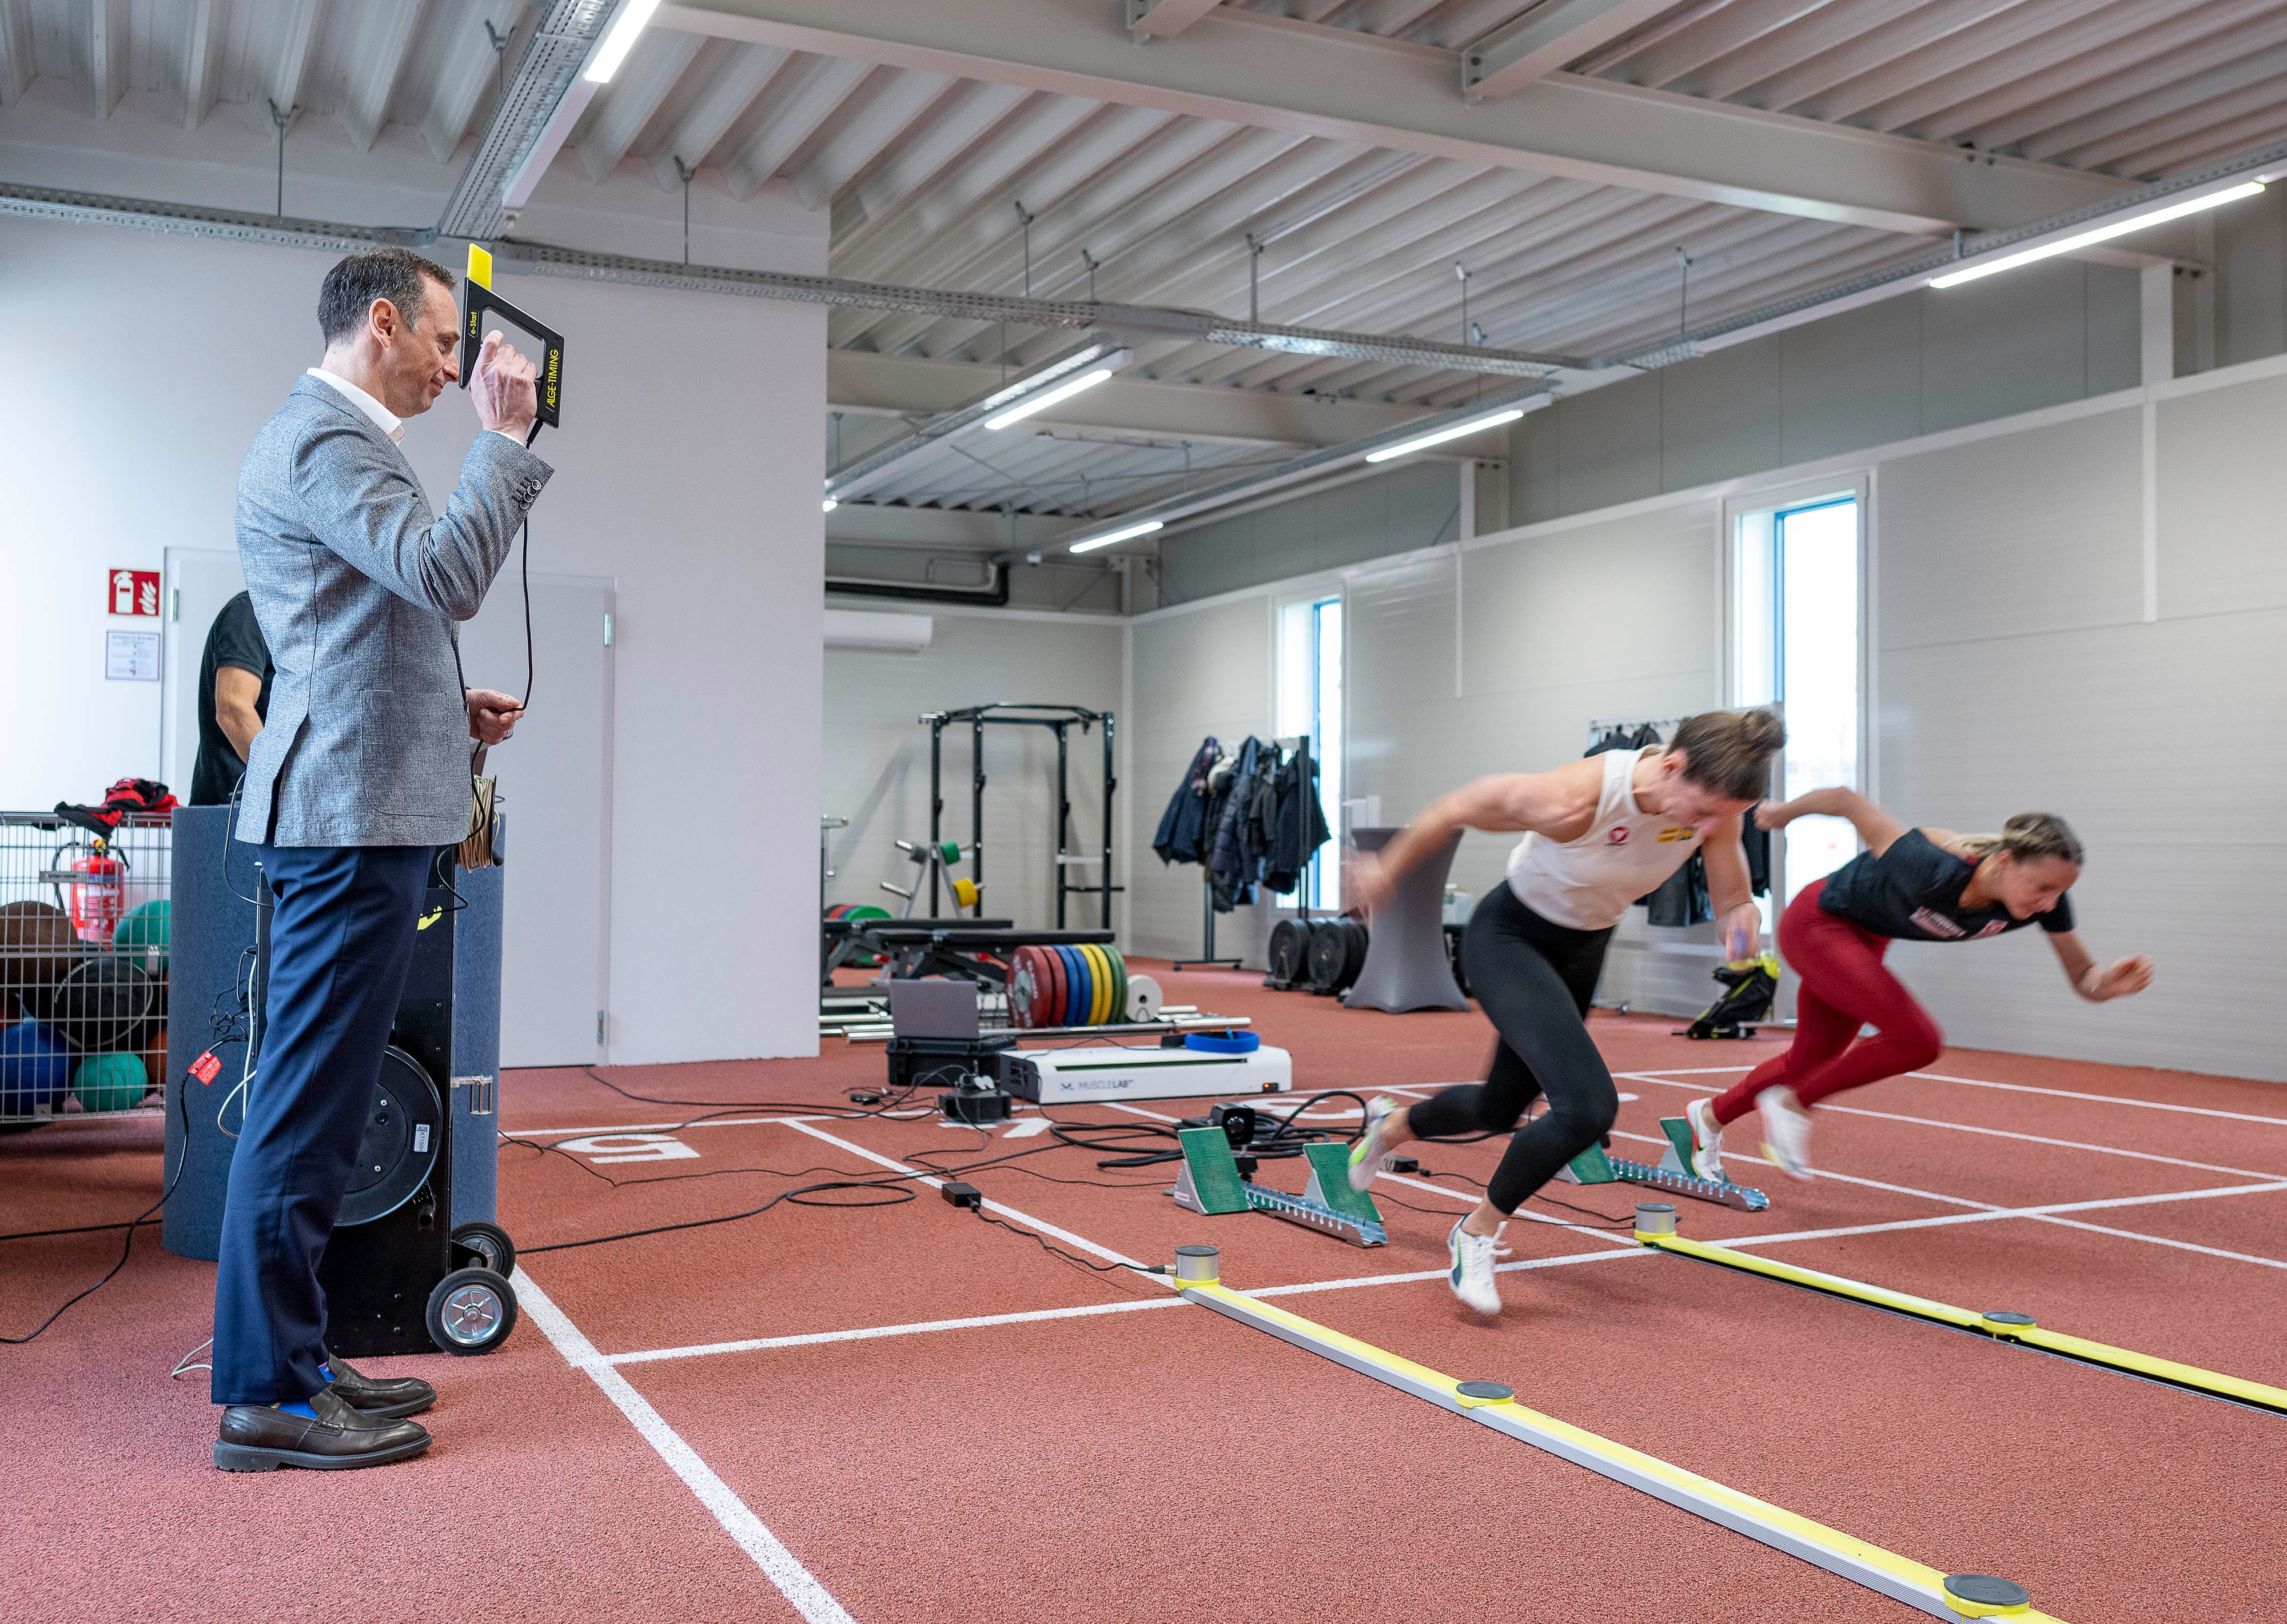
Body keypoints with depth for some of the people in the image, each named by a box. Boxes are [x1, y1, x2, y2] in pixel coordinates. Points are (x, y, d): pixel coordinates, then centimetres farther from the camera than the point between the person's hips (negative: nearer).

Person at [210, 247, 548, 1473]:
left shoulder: (332, 437, 23)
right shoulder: (325, 440, -11)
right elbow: (446, 575, -25)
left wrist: (450, 708, 16)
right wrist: (503, 438, -14)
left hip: (353, 809, 11)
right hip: (351, 816, -11)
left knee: (316, 1102, 13)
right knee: (308, 1106, -7)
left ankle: (291, 1359, 22)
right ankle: (266, 1397, 1)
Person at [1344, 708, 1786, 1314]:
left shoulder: (1714, 802, -20)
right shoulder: (1573, 799, -37)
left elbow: (1730, 900, -5)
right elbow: (1458, 809, -21)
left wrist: (1741, 920, -30)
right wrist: (1386, 870, -6)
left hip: (1583, 949, 7)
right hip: (1508, 938, -7)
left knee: (1500, 1109, 21)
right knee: (1589, 1105, -25)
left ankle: (1391, 1126, 54)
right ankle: (1478, 1232, 0)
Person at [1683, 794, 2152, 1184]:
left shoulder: (2045, 896, -24)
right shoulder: (1938, 871, -42)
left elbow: (2083, 978, -13)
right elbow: (1847, 801, -32)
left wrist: (2112, 982, -37)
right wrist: (1783, 812, -14)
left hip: (1865, 940, 7)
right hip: (1816, 924, -7)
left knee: (1811, 1062, 20)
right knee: (1918, 1041, -22)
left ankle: (1709, 1117, 45)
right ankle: (1791, 1104, -1)